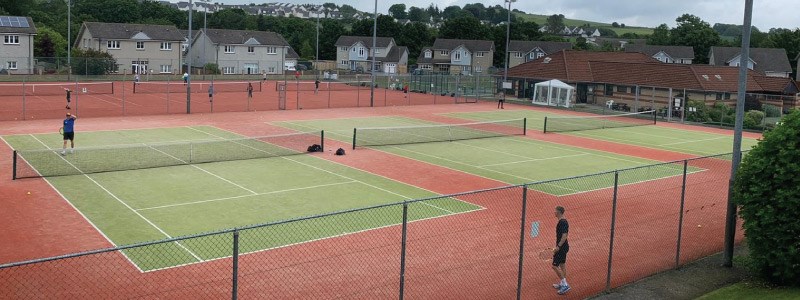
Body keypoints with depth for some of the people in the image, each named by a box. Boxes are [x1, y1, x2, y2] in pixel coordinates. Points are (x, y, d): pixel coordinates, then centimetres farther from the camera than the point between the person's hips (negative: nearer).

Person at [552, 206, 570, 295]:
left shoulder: (562, 222, -21)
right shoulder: (563, 221, 10)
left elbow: (564, 236, -27)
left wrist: (558, 246, -27)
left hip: (561, 248, -10)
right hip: (563, 247, 10)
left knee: (555, 266, -7)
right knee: (562, 265, 17)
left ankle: (565, 285, -5)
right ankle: (562, 284, 26)